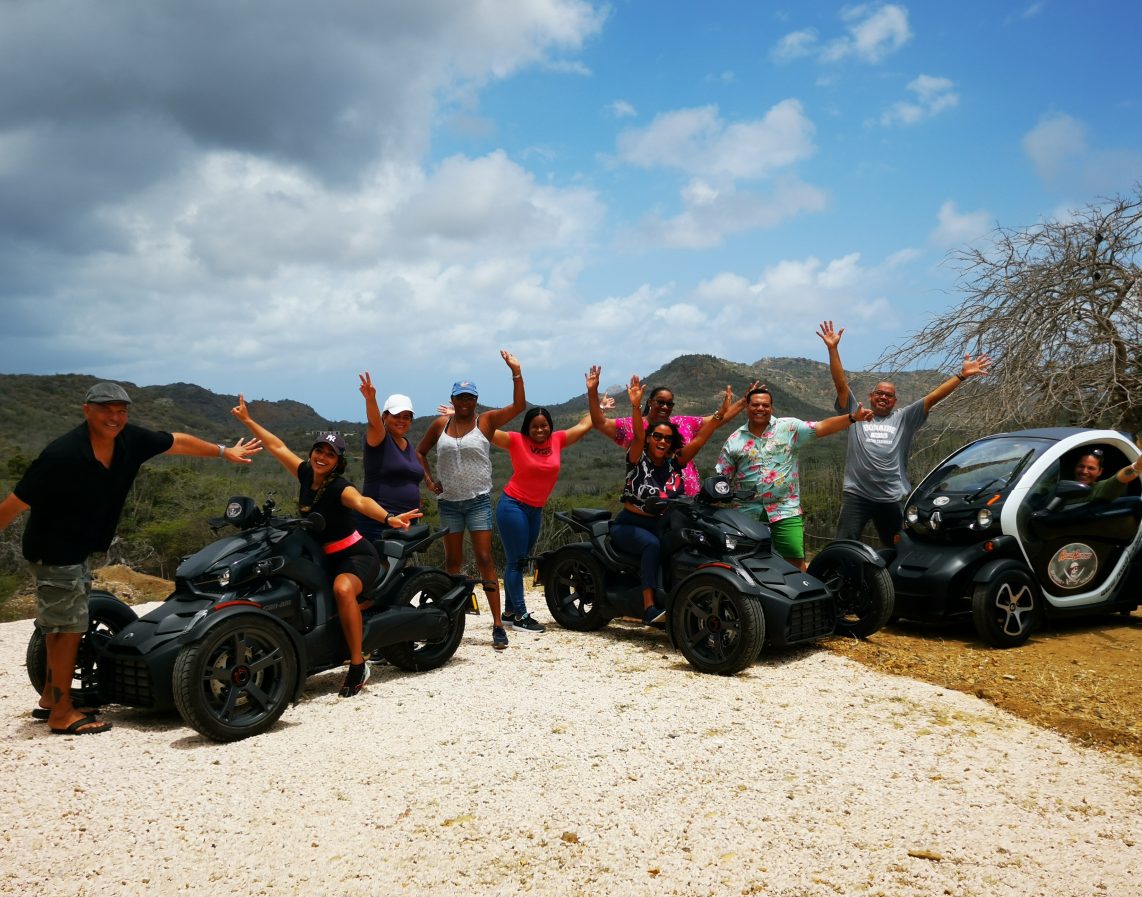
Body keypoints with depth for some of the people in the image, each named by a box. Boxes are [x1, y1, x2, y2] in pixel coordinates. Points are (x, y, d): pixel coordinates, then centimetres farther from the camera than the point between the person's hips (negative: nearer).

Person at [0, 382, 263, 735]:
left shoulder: (130, 440, -10)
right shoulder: (61, 455, -29)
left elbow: (178, 442, 6)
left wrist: (225, 451, 16)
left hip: (79, 549, 8)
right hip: (53, 550, -8)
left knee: (61, 625, 18)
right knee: (69, 626, -4)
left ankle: (50, 699, 32)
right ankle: (62, 715, 7)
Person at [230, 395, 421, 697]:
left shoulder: (339, 487, -20)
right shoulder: (306, 474, -1)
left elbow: (362, 501, -42)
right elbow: (277, 447, 12)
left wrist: (388, 518, -62)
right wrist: (248, 420, 20)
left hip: (356, 555, -8)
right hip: (323, 558, 8)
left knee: (342, 589, -37)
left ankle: (358, 666, -30)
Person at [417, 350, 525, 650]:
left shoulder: (486, 421, -2)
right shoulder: (440, 424, 5)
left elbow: (518, 405, -13)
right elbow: (420, 452, 18)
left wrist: (515, 371, -22)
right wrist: (429, 481, 6)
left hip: (479, 501, -3)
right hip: (449, 502, 3)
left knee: (484, 559, -8)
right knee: (452, 561, 12)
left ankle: (498, 624, -7)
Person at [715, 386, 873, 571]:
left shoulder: (789, 427, 2)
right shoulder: (734, 441, 6)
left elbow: (822, 428, -6)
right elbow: (720, 478, 7)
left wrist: (853, 417, -19)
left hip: (785, 510, -1)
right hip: (748, 513, 2)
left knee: (796, 563, -6)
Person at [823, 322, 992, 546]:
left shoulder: (903, 419, 11)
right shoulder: (856, 415, 8)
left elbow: (933, 397, 6)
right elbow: (840, 384, 0)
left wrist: (962, 375, -1)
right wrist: (833, 349, -9)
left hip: (891, 499, 3)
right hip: (856, 495, -2)